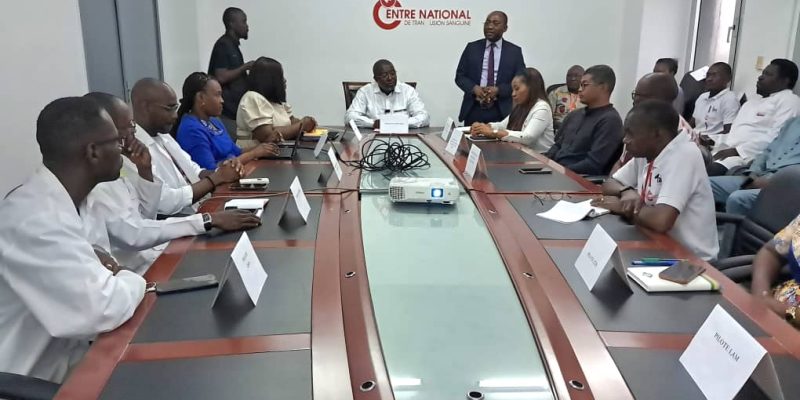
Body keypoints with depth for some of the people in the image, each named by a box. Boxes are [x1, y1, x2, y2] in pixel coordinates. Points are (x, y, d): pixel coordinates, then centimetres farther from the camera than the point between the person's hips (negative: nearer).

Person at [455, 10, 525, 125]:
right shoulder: (472, 48, 8)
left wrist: (498, 90, -15)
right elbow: (460, 76, 7)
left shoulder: (514, 51, 4)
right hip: (473, 110, 1)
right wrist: (474, 88, -13)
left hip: (502, 112, -1)